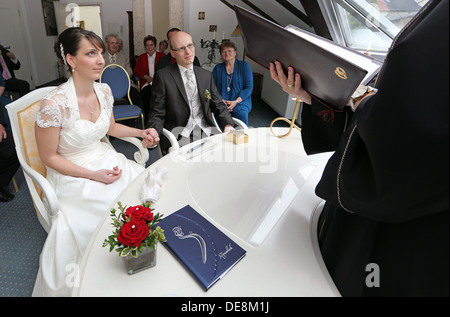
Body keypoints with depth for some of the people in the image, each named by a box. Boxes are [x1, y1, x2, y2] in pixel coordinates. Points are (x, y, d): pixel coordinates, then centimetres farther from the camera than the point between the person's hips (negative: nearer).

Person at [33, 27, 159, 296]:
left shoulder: (104, 90, -2)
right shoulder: (54, 104, -22)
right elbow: (49, 157, -12)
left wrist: (142, 133, 1)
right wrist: (93, 175, -18)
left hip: (106, 160, 6)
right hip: (73, 175, -6)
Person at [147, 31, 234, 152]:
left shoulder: (206, 75, 14)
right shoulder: (162, 76, 0)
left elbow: (218, 105, 16)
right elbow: (157, 112, -2)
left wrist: (228, 124, -4)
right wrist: (153, 132, -24)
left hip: (205, 129, 5)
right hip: (178, 133, -5)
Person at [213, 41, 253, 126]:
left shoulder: (244, 65, 9)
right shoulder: (217, 68, 16)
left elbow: (249, 87, 2)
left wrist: (236, 101, -11)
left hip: (240, 104, 0)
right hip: (220, 105, 0)